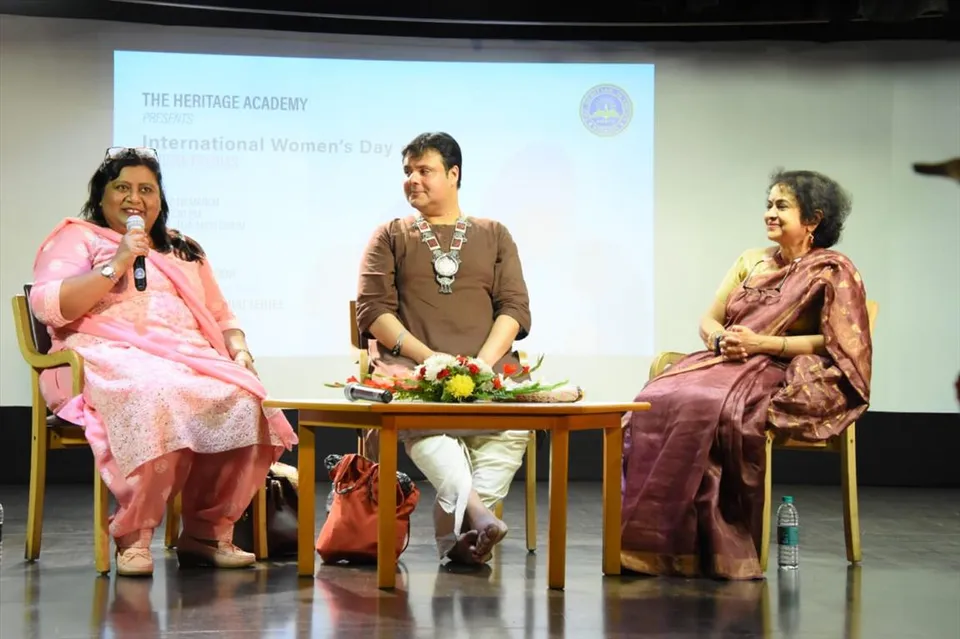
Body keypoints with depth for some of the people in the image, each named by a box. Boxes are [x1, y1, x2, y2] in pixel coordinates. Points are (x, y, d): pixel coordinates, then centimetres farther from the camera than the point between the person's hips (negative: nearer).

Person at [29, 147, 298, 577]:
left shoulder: (183, 252, 30)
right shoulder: (77, 238, 13)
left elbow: (221, 317, 28)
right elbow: (48, 306, -4)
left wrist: (240, 352, 6)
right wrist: (116, 265, -8)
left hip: (190, 361, 5)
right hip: (109, 357, -5)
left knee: (243, 402, -30)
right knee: (158, 398, -41)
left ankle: (207, 532, -19)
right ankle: (132, 536, -30)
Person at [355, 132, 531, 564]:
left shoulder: (493, 235, 22)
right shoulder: (390, 236, 19)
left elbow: (515, 308, 10)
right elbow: (372, 310, 6)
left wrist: (482, 364, -9)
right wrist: (428, 357, -11)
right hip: (408, 366, -1)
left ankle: (455, 528, -34)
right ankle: (476, 514, -49)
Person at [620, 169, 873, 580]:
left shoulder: (833, 272, 3)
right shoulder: (750, 261, 22)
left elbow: (839, 343, -7)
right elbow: (708, 320, 19)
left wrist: (762, 343, -14)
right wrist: (720, 340, -6)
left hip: (786, 379, -6)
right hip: (723, 363, 6)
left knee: (714, 410, -38)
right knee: (656, 401, -27)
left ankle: (711, 545, -31)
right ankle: (649, 539, -30)